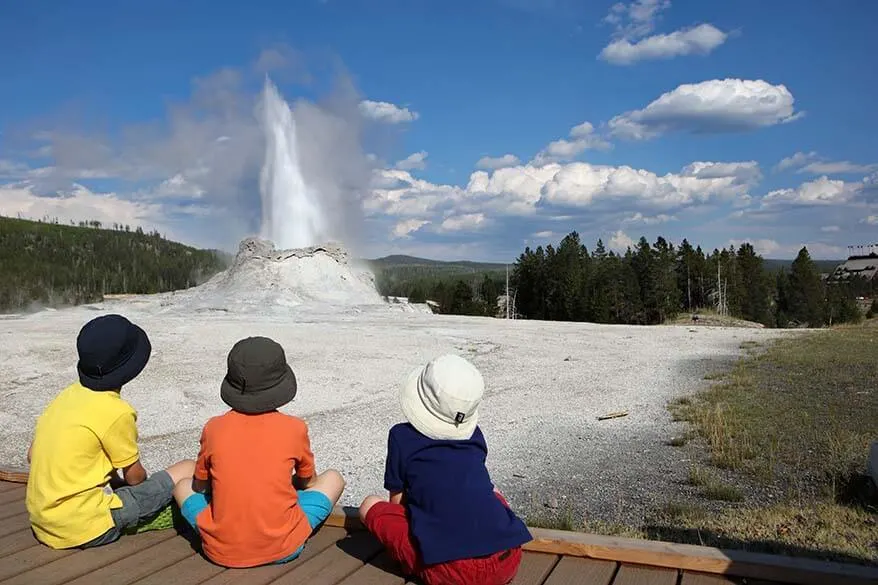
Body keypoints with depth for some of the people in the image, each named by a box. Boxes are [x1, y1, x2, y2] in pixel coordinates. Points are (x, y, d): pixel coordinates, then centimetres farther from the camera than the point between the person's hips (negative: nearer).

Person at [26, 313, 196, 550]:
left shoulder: (67, 395, 5)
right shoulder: (116, 412, -16)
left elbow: (32, 455, 13)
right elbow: (135, 476, -5)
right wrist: (149, 482, 19)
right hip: (85, 530, -8)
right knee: (188, 470, -5)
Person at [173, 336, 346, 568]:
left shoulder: (213, 428, -6)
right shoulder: (295, 428, -8)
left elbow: (200, 486, 10)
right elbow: (308, 481, 10)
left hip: (222, 552, 2)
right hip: (284, 549, -1)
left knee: (183, 485, 27)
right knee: (333, 478, 18)